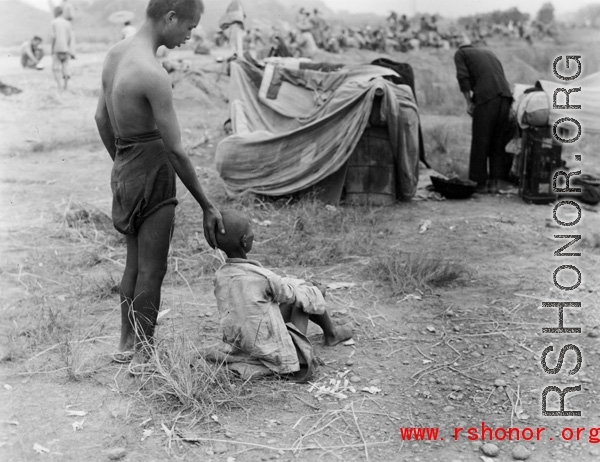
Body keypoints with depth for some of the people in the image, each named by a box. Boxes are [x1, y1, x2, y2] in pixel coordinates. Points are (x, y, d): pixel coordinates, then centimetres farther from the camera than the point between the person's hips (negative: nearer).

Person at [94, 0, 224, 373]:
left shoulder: (116, 52, 4)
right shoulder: (153, 74, -23)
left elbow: (102, 118, 14)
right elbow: (176, 150, -21)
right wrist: (207, 206, -14)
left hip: (124, 170, 9)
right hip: (152, 172, -9)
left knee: (135, 264, 21)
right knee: (151, 270, 4)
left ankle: (128, 344, 33)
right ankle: (142, 356, 16)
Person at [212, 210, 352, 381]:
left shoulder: (219, 277, -5)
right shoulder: (262, 277, -25)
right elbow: (291, 294, -6)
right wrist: (317, 290, 15)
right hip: (284, 356, -6)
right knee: (303, 295, 8)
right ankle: (331, 333, 34)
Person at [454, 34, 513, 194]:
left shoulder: (460, 53, 13)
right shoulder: (488, 52, 30)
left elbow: (463, 77, -2)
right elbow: (500, 74, 24)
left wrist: (469, 103, 2)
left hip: (486, 97, -5)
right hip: (505, 96, 5)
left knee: (480, 143, 4)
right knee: (498, 143, 12)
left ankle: (481, 183, 8)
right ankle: (494, 182, 13)